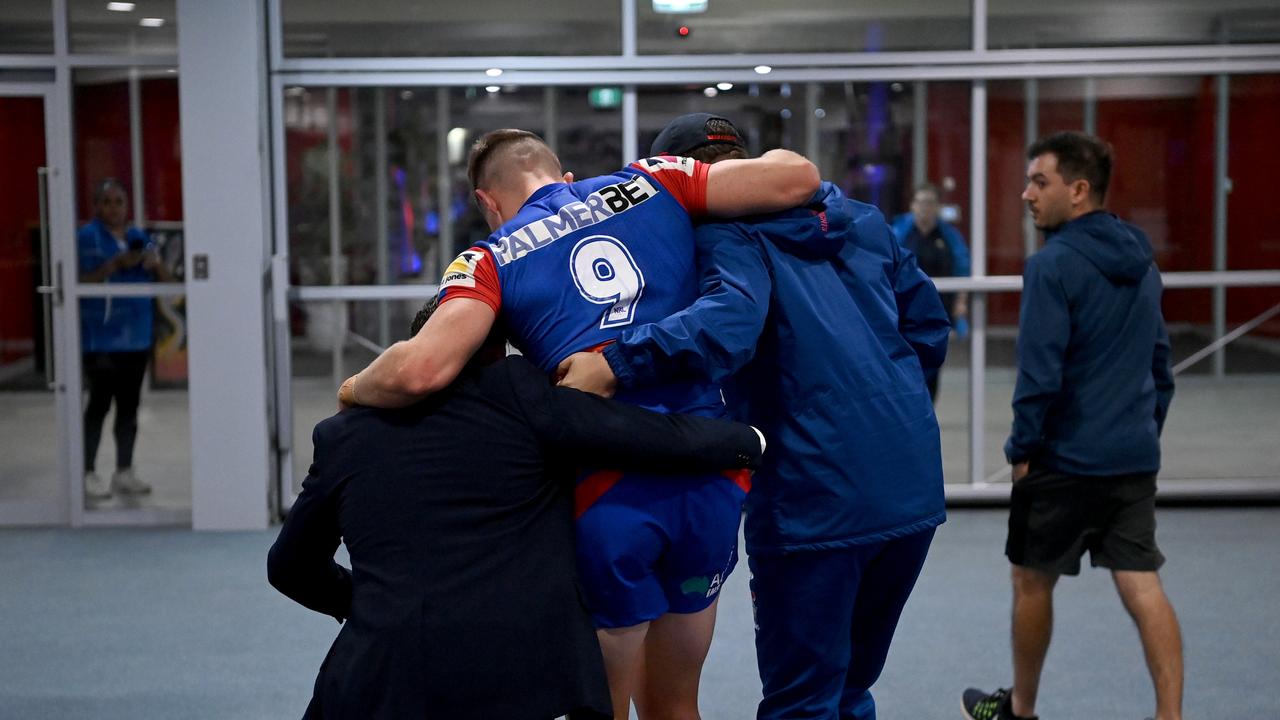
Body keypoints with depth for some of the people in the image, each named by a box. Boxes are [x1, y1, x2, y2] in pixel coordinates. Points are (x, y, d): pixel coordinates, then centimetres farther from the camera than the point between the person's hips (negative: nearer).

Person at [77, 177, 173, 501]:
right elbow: (81, 282, -14)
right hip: (101, 337, -6)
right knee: (100, 402, -6)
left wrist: (155, 263, -8)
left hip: (136, 337, 6)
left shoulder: (139, 237, 13)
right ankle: (88, 473, 1)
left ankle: (124, 472, 17)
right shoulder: (87, 237, -4)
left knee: (129, 404, 9)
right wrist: (117, 264, -22)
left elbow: (166, 281, 13)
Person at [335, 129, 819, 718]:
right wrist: (764, 160, 28)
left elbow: (420, 369, -14)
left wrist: (354, 390, 7)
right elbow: (796, 177, 5)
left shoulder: (491, 261, 4)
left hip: (607, 491, -3)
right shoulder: (650, 185, 12)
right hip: (714, 477, 3)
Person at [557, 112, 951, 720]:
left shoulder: (731, 233, -5)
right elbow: (928, 327, 17)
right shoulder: (864, 222, 16)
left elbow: (728, 321, -26)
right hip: (915, 489, 7)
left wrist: (615, 365, -29)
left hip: (816, 500, -7)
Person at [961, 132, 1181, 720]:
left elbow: (1039, 373, -18)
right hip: (1135, 458, 6)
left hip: (1067, 457, -6)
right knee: (1141, 584, 5)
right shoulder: (1140, 262, 10)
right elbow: (1161, 360, 17)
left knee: (1033, 581, 11)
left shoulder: (1053, 264, -15)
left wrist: (1022, 447, -8)